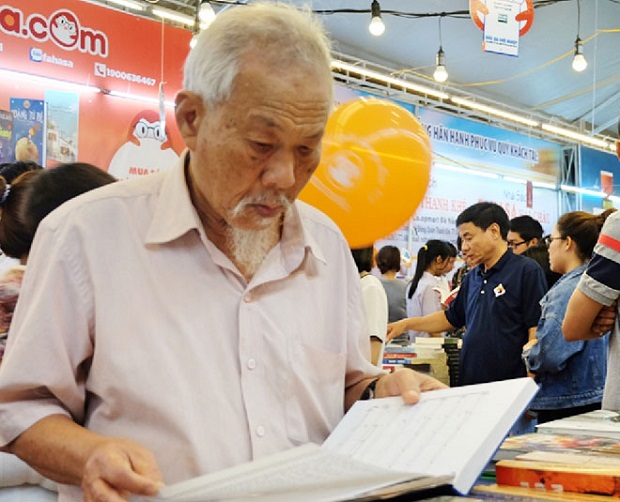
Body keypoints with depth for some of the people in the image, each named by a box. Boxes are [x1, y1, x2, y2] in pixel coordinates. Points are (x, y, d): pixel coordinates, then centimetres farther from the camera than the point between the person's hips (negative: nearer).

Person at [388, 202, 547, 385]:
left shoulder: (527, 271, -8)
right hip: (469, 381, 7)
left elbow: (536, 331, -13)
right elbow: (451, 318, 26)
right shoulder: (472, 277, 15)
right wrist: (406, 324, 18)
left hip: (510, 384, -6)